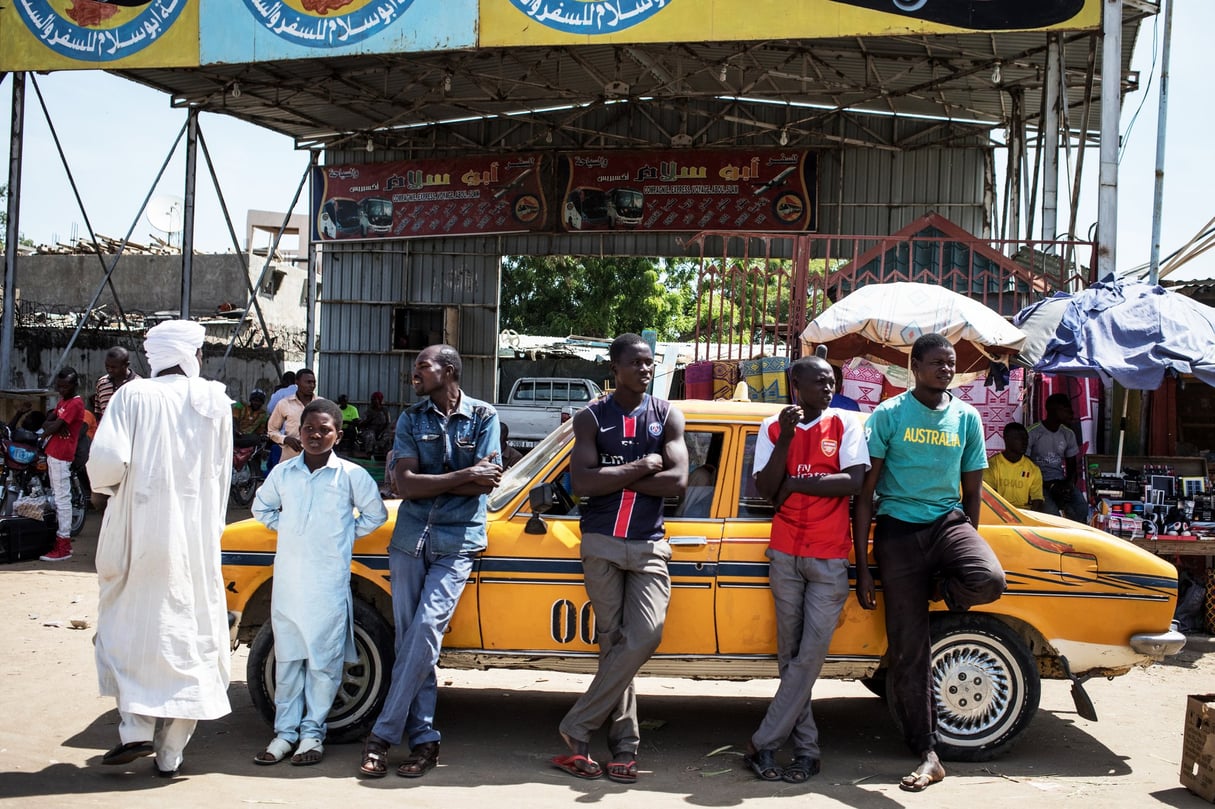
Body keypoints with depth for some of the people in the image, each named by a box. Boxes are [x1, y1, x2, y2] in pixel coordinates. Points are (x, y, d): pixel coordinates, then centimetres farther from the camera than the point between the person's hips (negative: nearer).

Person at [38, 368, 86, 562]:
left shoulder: (75, 403, -14)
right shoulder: (62, 402, 17)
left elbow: (52, 428, -19)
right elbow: (46, 424, 10)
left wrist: (51, 426, 2)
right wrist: (55, 425, -9)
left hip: (62, 456, -10)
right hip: (53, 452, 10)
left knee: (62, 498, -9)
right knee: (56, 496, 13)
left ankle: (64, 547, -8)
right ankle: (61, 538, 20)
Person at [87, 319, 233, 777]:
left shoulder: (132, 396, -4)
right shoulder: (215, 402, 2)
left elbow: (106, 460, -16)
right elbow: (221, 477, 7)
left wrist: (107, 486, 6)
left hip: (140, 533, -1)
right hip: (197, 540, 1)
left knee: (127, 626, 16)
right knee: (188, 633, 8)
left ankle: (136, 728, 3)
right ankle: (170, 754, 12)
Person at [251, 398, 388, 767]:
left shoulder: (351, 475, -4)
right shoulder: (283, 473, 5)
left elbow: (375, 514, 7)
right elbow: (261, 507, 21)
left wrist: (347, 534, 1)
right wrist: (286, 528, 9)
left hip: (329, 586, -3)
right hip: (287, 582, 3)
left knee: (323, 661, 3)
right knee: (287, 659, 10)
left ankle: (313, 732, 14)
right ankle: (285, 731, 19)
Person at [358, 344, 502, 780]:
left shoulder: (483, 416, 2)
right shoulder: (411, 418, 8)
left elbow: (484, 484, -8)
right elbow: (405, 484, -5)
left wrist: (427, 480, -9)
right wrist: (462, 476, -12)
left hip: (457, 540, -3)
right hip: (409, 536, 4)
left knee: (426, 628, -15)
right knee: (410, 638, 2)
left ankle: (383, 735, -8)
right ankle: (424, 739, 9)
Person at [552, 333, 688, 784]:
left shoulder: (668, 416, 6)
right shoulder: (591, 418, 3)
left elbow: (678, 482, -7)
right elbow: (582, 483, -11)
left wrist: (613, 478, -9)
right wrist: (640, 468, -11)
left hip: (649, 547, 1)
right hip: (602, 544, -1)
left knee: (644, 636, -14)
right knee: (613, 641, -1)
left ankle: (577, 729, -2)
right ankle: (624, 746, 9)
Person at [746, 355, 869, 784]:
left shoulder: (846, 423, -2)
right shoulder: (772, 428, 4)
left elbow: (853, 481, -13)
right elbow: (765, 489, -4)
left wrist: (794, 484, -10)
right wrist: (786, 437, -14)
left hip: (829, 558, -2)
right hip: (785, 554, 2)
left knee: (810, 654, -6)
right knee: (790, 654, 5)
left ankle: (764, 744, 3)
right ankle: (806, 749, 14)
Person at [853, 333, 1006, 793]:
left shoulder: (967, 417, 6)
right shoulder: (888, 415, -3)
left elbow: (972, 492, 15)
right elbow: (865, 493, -4)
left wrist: (965, 546, 12)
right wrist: (862, 568, -7)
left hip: (948, 521, 2)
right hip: (897, 529, -2)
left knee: (988, 580, -32)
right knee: (909, 647, -1)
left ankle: (936, 592, 5)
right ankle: (927, 755, 11)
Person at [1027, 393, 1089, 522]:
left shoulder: (1068, 434, 10)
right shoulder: (1033, 433, -8)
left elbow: (1072, 466, 14)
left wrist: (1068, 485, -9)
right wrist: (1050, 486, -16)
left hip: (1061, 482, 5)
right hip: (1039, 483, -5)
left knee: (1082, 509, -23)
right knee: (1051, 512, -32)